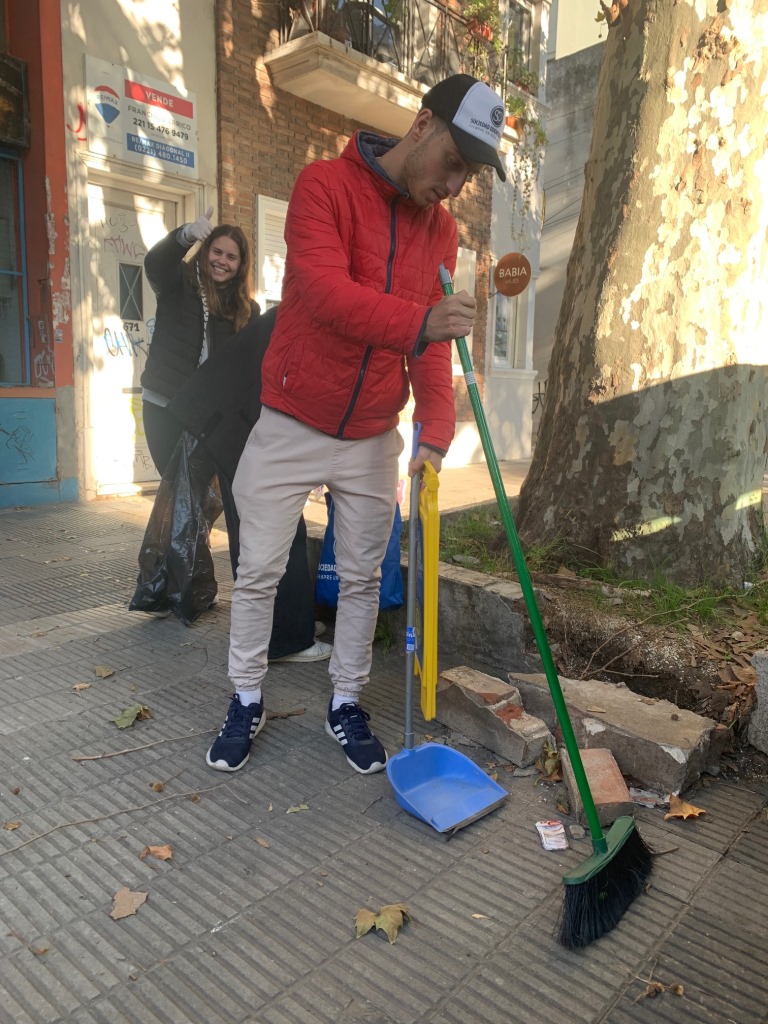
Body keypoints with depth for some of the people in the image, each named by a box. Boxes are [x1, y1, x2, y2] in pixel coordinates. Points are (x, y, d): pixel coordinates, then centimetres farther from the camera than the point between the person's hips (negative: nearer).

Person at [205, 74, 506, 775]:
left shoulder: (442, 231, 6)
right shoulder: (325, 184, -9)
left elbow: (433, 344, 0)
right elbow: (325, 290, -27)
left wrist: (436, 432, -15)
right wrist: (418, 321, -42)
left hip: (374, 439, 4)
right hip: (291, 427, -3)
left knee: (362, 577, 9)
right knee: (258, 571, 3)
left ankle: (347, 704, 27)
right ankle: (247, 701, 24)